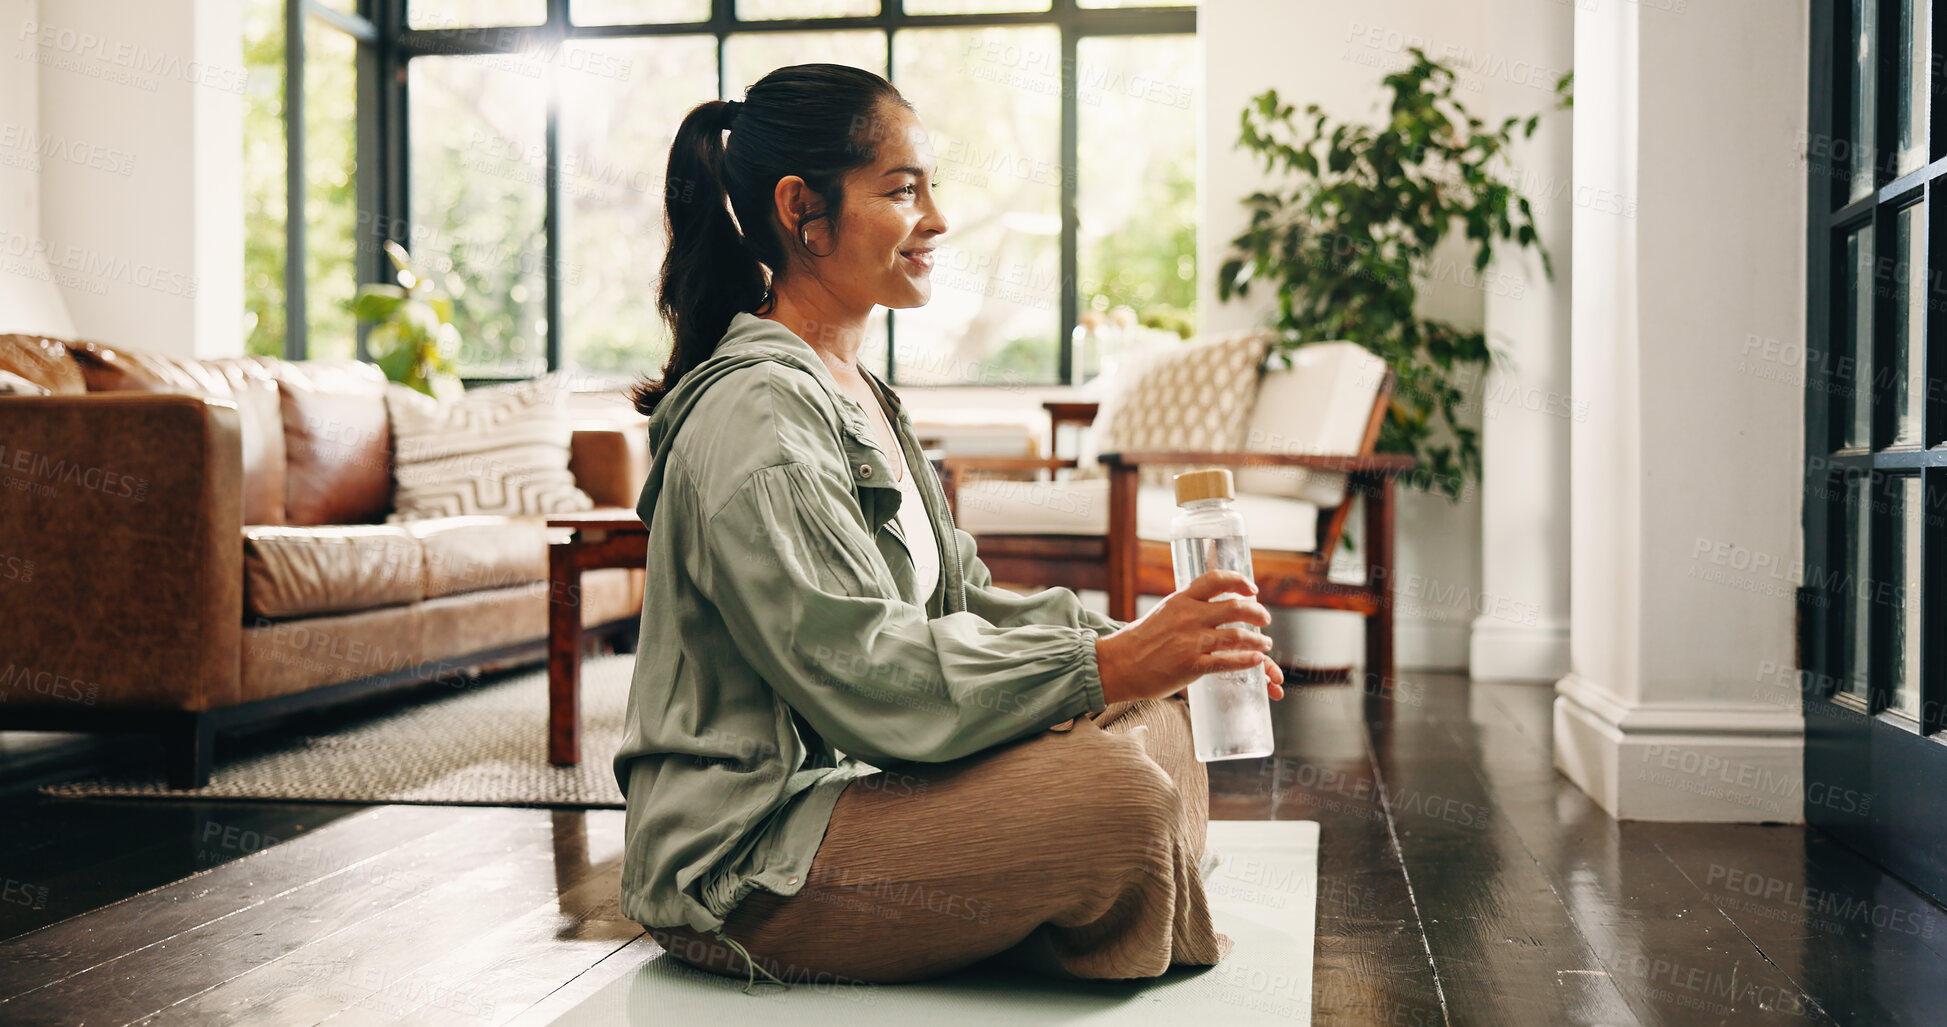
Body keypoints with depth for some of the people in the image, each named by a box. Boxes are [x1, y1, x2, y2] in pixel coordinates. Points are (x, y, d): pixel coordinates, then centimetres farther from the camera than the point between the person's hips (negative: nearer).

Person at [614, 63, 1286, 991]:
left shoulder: (857, 394, 15)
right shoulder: (754, 414, -18)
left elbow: (957, 603, 13)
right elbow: (863, 675, -25)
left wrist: (1144, 643, -1)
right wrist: (1108, 666, -27)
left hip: (849, 782, 10)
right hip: (743, 871, -10)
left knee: (1158, 721, 4)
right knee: (1114, 791, -24)